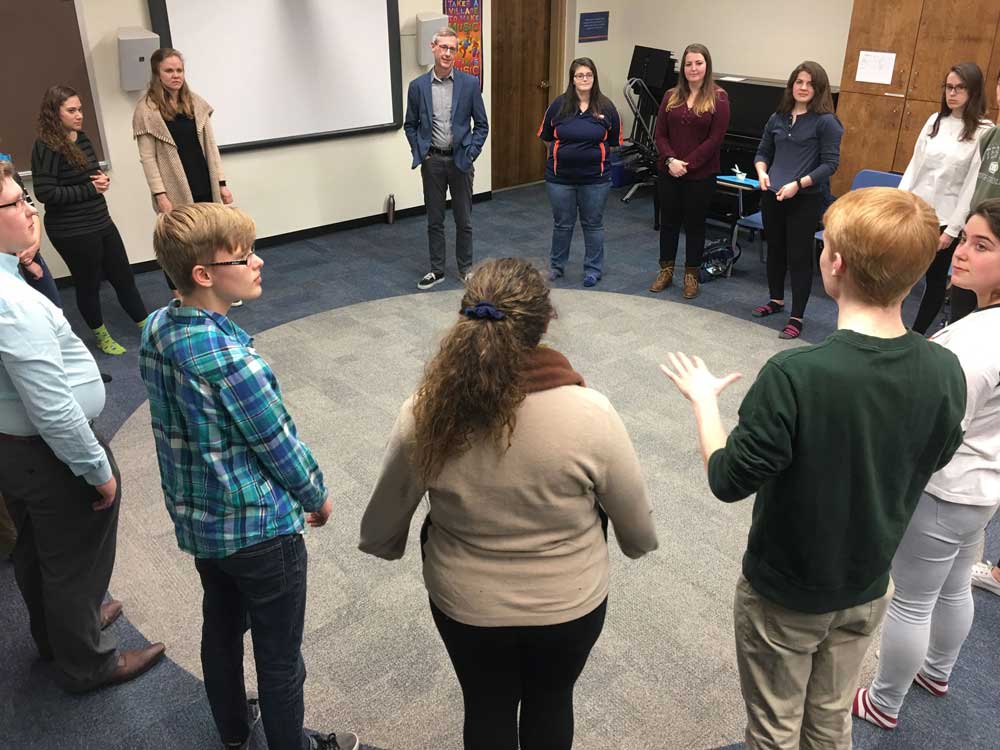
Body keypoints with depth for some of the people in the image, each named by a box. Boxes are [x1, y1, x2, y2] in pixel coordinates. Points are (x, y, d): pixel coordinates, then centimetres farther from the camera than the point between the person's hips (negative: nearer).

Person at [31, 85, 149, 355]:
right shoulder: (47, 147, -16)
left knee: (123, 276, 14)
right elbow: (45, 192, -21)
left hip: (101, 223, 7)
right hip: (71, 232, -7)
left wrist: (102, 179, -2)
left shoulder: (82, 138, 6)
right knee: (88, 284, 10)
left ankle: (146, 326, 27)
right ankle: (101, 336, 29)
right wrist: (90, 189, -17)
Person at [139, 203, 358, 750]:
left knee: (221, 624, 28)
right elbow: (280, 445, -20)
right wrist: (317, 496, -1)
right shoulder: (231, 360, -31)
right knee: (279, 654, 14)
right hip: (259, 527, -8)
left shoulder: (157, 329, -6)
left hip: (195, 519, 8)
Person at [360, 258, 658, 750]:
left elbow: (381, 530, -7)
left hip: (465, 606, 1)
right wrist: (639, 545, 12)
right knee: (551, 703, 29)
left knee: (487, 709, 28)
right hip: (570, 605, 0)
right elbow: (637, 530, -11)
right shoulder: (589, 413, -28)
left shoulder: (424, 414, -23)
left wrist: (383, 545, 17)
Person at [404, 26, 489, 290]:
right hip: (432, 161, 1)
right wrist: (420, 153, 0)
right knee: (435, 220, 9)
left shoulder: (470, 83, -4)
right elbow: (410, 125, 9)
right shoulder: (417, 85, -1)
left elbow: (482, 125, 2)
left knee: (464, 219, 8)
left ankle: (466, 268, 23)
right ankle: (437, 270, 21)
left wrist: (470, 154, -5)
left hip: (460, 160, -1)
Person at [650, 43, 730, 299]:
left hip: (701, 175, -3)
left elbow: (715, 139, -11)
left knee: (695, 224, 7)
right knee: (669, 221, 12)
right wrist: (671, 160, -12)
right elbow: (660, 134, 3)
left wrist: (687, 164, -15)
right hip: (668, 171, 4)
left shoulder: (718, 98, -6)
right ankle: (666, 271, 26)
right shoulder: (671, 96, 6)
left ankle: (691, 275, 20)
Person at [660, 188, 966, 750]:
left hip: (785, 596, -4)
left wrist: (704, 400, -8)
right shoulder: (946, 373, -16)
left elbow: (728, 481, -23)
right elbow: (933, 461, 2)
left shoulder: (795, 375, -33)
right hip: (870, 588, 5)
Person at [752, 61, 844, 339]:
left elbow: (830, 163, -10)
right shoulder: (778, 118, 8)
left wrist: (799, 184, -20)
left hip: (806, 200, -5)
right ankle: (776, 299, 37)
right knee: (775, 249, 18)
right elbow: (763, 152, 16)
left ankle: (796, 318, 6)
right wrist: (762, 172, -5)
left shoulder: (825, 122, -7)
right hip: (773, 196, 6)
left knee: (799, 256, -1)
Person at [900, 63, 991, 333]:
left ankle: (916, 338, 22)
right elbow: (914, 165, 8)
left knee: (935, 280, 9)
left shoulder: (984, 131, -9)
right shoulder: (934, 121, 5)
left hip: (946, 218, -4)